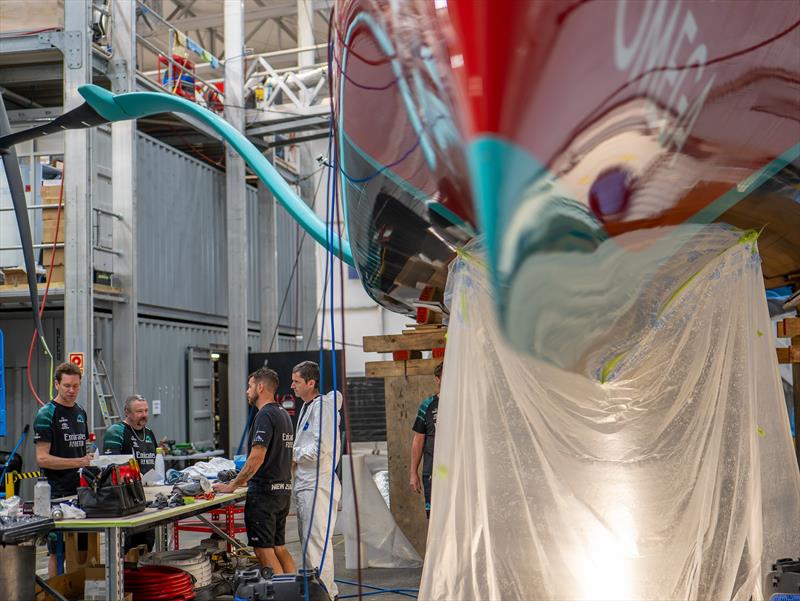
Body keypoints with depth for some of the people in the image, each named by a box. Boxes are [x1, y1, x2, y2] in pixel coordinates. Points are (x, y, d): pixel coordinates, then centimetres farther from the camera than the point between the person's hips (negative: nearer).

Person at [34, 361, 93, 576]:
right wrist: (79, 462, -20)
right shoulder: (46, 414, -8)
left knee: (82, 550, 10)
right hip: (58, 492, -7)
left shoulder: (80, 412, 13)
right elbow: (42, 458, -14)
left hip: (81, 490, 7)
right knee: (58, 551, -1)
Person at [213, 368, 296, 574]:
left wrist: (232, 485, -15)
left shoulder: (265, 415, -15)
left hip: (264, 492, -10)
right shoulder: (283, 414, 15)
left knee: (264, 550, -5)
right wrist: (244, 480, 25)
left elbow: (257, 457, -22)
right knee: (279, 548, 16)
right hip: (283, 490, 10)